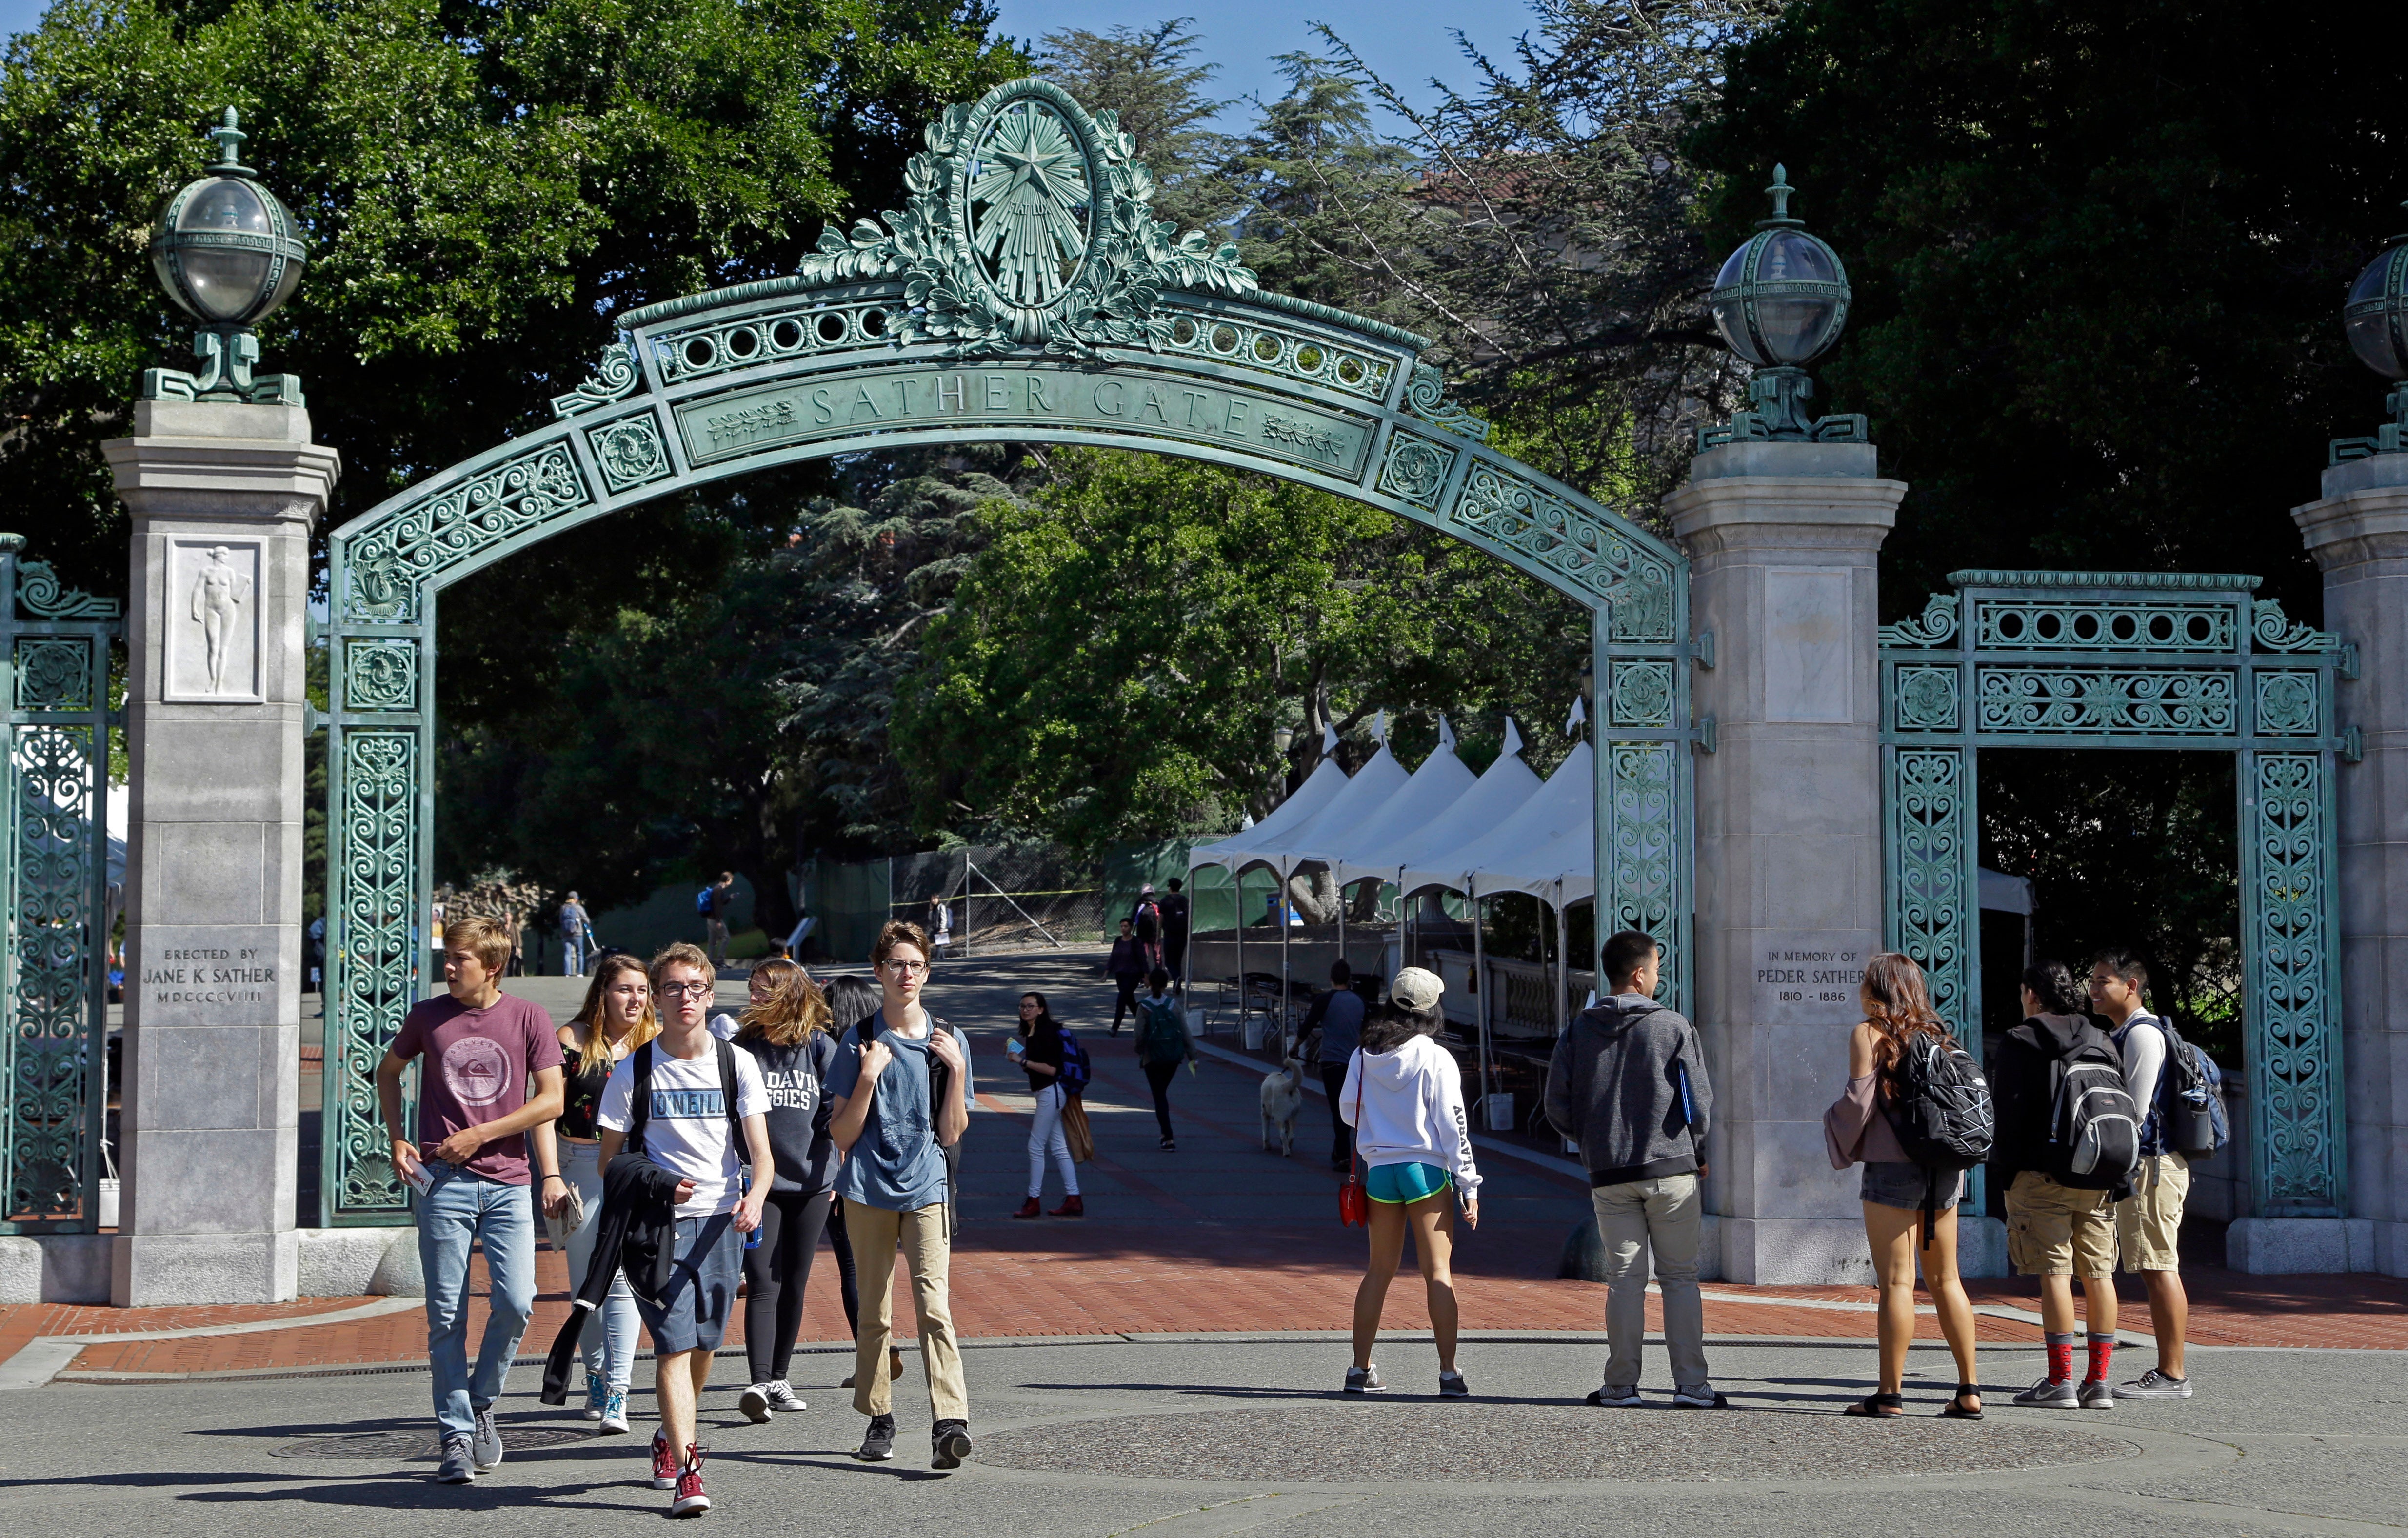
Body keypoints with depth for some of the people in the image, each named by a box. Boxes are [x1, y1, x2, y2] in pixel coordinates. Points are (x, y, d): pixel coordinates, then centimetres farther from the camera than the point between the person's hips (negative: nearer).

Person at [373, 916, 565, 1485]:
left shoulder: (528, 1019, 2)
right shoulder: (428, 1016, 7)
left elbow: (551, 1100, -1)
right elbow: (388, 1070, 23)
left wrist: (480, 1135, -7)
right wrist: (397, 1138, 10)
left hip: (507, 1183, -1)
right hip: (443, 1182, 1)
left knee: (515, 1301, -11)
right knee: (447, 1316, -2)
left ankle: (481, 1404, 14)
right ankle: (456, 1436, 6)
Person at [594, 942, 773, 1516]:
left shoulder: (737, 1063, 3)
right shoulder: (633, 1071, 0)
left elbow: (761, 1151, -2)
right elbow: (609, 1160, 5)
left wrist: (755, 1197, -22)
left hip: (721, 1221, 2)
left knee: (703, 1344, 13)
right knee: (674, 1345, -12)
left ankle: (670, 1437, 39)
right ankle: (685, 1473, -14)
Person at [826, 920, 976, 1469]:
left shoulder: (948, 1041, 7)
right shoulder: (859, 1042, 3)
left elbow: (951, 1135, 6)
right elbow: (842, 1135, 1)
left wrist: (957, 1069, -5)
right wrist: (868, 1077, -12)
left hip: (927, 1190, 0)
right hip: (869, 1191, 1)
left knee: (934, 1305, -14)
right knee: (874, 1312, 7)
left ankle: (951, 1422, -22)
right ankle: (879, 1421, 19)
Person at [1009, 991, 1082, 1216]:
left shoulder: (1047, 1032, -16)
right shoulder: (1030, 1033, 13)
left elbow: (1051, 1069, -21)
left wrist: (1023, 1061, -18)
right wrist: (1018, 1053, 10)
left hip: (1050, 1093, -10)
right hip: (1045, 1094, 10)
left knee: (1036, 1146, -5)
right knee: (1058, 1148, 10)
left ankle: (1034, 1202, 1)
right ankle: (1073, 1200, 12)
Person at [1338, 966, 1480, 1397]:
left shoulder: (1363, 1056, 1)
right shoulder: (1436, 1059, -9)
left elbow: (1349, 1112, 10)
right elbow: (1453, 1125, -9)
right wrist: (1468, 1185, -4)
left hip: (1380, 1169, 4)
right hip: (1427, 1168, -4)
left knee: (1379, 1269, 13)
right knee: (1438, 1272, 0)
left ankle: (1360, 1369, 15)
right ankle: (1448, 1373, -4)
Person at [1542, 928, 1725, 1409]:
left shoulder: (1579, 1030, 4)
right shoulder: (1673, 1028, -5)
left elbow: (1558, 1107, 4)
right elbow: (1699, 1104, -3)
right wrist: (1695, 1153, 15)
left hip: (1609, 1175, 3)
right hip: (1672, 1171, -3)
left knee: (1624, 1278, 8)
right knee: (1680, 1278, 4)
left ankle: (1620, 1385, 5)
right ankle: (1691, 1384, 2)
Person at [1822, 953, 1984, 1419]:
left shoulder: (1870, 1034, -5)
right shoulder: (1936, 1034, 13)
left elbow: (1858, 1101, -10)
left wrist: (1836, 1131, 8)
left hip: (1892, 1168, -6)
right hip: (1945, 1169, 6)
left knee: (1897, 1281, -5)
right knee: (1945, 1279, 10)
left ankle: (1890, 1394, -5)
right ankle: (1969, 1390, 9)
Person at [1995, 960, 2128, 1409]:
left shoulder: (2020, 1044, -2)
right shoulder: (2103, 1043, 14)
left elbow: (2006, 1111, -6)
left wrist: (2006, 1167, 2)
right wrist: (2114, 1173, 18)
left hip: (2044, 1175, -5)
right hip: (2099, 1179, 5)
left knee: (2055, 1272, -6)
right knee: (2099, 1273, 5)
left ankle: (2061, 1381, -8)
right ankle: (2099, 1382, 6)